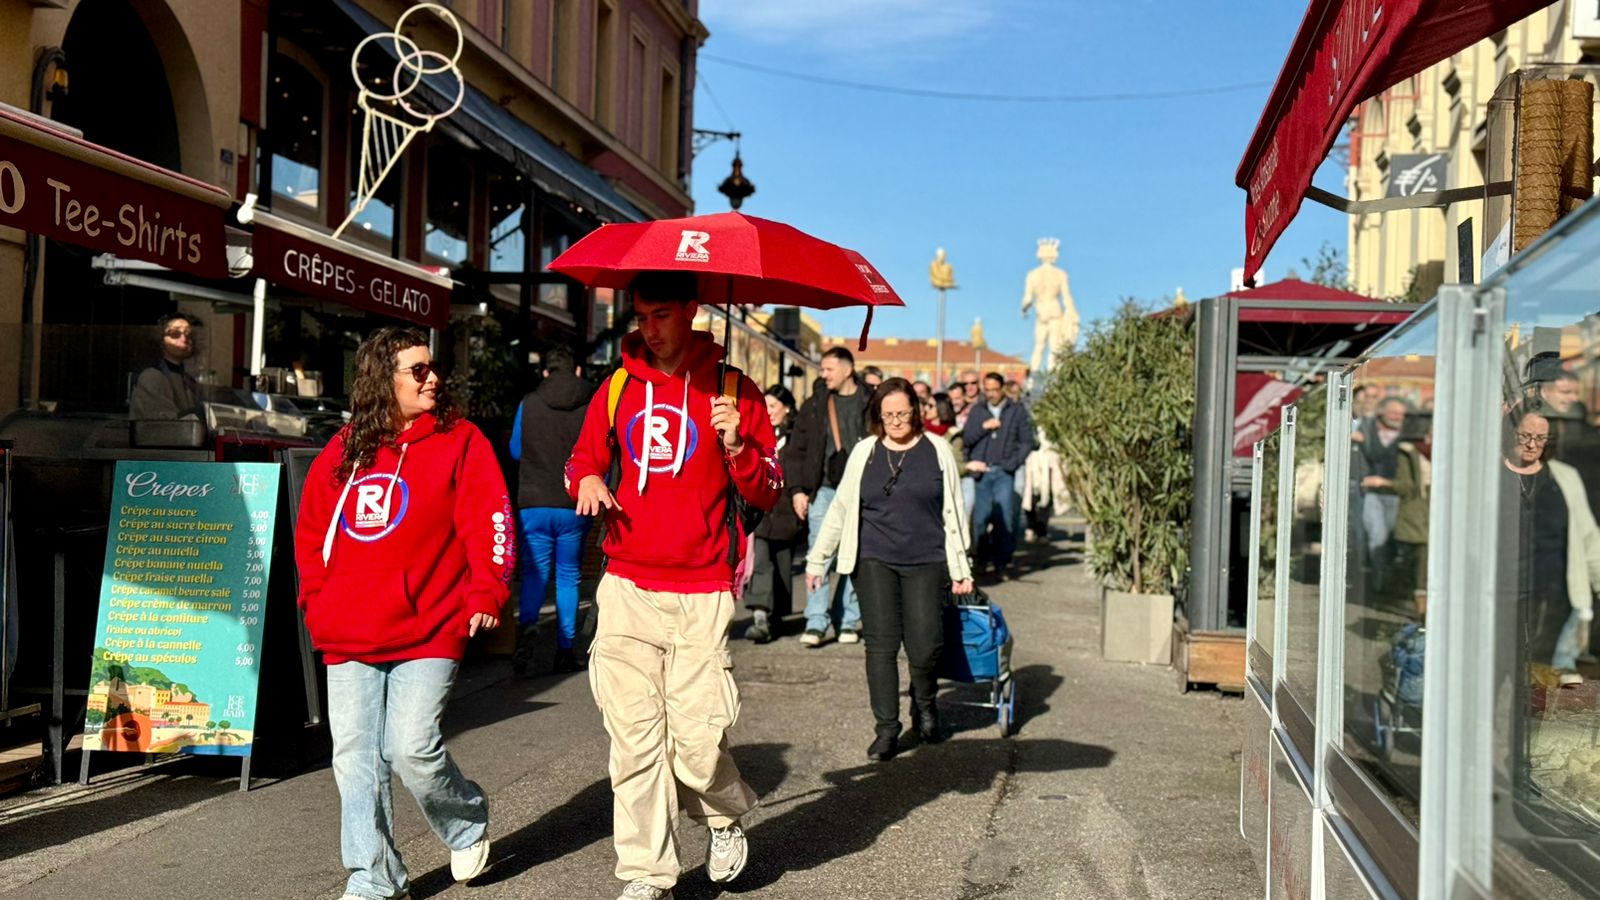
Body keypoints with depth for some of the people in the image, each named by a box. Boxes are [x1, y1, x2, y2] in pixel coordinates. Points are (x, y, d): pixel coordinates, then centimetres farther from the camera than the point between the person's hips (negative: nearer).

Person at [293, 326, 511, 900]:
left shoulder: (460, 440, 1)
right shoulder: (344, 450, 10)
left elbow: (489, 522, -4)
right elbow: (310, 530, 18)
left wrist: (485, 594, -12)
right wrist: (317, 599, 9)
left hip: (428, 632, -4)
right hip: (349, 639, 4)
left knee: (412, 749, -10)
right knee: (356, 758, 3)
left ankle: (467, 825, 21)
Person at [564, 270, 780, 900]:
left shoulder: (733, 391, 2)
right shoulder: (619, 388, 11)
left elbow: (768, 494, 2)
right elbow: (582, 460, 21)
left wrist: (735, 446, -17)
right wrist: (587, 480, -2)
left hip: (702, 595, -3)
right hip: (627, 592, 3)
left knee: (698, 740, -7)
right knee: (634, 739, -1)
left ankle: (726, 815, 25)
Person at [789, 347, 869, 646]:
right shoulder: (814, 405, 8)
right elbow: (799, 449, 9)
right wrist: (798, 489, 2)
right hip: (823, 489, 1)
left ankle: (849, 621, 13)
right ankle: (817, 622, -5)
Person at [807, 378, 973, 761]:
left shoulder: (937, 450, 4)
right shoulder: (865, 452, 7)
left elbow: (953, 512, 7)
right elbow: (840, 508, 12)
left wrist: (961, 569, 5)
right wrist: (817, 559, 10)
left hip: (926, 562, -1)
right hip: (875, 562, 1)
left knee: (925, 646, -8)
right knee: (881, 645, -4)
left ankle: (924, 704, 23)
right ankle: (886, 729, 6)